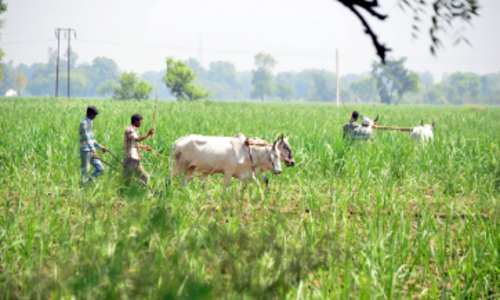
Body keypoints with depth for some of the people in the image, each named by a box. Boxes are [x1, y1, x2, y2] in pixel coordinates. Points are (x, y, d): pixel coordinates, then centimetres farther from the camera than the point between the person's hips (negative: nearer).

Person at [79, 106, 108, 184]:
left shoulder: (89, 123, 20)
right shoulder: (84, 123, -10)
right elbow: (87, 138, -19)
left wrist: (101, 147, 21)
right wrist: (94, 151, -25)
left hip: (91, 152, 9)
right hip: (85, 151, -9)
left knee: (100, 169, 3)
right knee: (85, 170, -8)